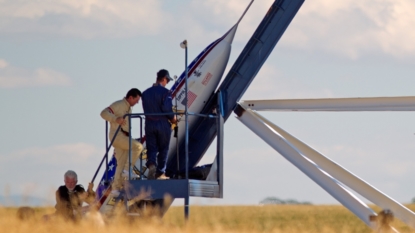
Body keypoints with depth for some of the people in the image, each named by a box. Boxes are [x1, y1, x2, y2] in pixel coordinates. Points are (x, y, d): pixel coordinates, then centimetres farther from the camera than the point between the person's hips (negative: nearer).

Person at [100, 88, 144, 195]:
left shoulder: (128, 108, 20)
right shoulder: (119, 105, -8)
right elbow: (104, 113, -18)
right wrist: (116, 119, -32)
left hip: (124, 137, 9)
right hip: (117, 135, -9)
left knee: (121, 164, 7)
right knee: (138, 146, -21)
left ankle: (116, 188, 9)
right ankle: (127, 170, -17)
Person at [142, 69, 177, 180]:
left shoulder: (146, 93, 7)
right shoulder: (165, 92, -11)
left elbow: (146, 110, 10)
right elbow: (167, 109, -18)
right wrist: (173, 118, -1)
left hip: (149, 124, 4)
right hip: (163, 124, -4)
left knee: (151, 148, 4)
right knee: (163, 149, 8)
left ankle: (151, 164, -24)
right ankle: (160, 173, 11)